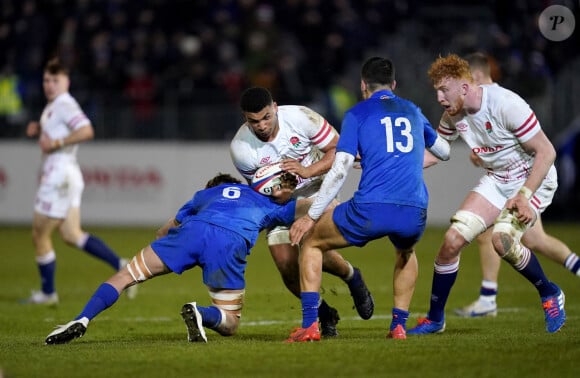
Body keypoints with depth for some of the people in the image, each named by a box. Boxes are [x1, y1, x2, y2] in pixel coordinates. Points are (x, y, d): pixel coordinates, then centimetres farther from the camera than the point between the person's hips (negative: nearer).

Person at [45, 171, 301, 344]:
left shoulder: (206, 194, 40)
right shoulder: (268, 204, 38)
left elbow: (163, 232, 43)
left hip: (194, 230, 1)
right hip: (231, 244, -1)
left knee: (125, 276, 11)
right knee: (229, 324, 13)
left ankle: (81, 321, -12)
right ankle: (201, 314, -21)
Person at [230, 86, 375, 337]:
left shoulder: (300, 117, -26)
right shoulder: (240, 149, -22)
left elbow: (338, 150, -17)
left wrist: (307, 171, -32)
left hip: (315, 190, -2)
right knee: (287, 266, -12)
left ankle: (353, 279, 12)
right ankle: (325, 316, 15)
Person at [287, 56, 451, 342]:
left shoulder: (357, 113, 9)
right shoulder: (412, 111, 21)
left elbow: (340, 170, 0)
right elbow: (443, 151, 37)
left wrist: (311, 217, 4)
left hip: (371, 210, -4)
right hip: (414, 213, 4)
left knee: (311, 242, 18)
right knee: (406, 253, 38)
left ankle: (309, 325, 6)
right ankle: (399, 325, 24)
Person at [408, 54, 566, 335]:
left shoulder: (505, 105, -27)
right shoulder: (454, 115, -4)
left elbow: (546, 152, -23)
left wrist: (524, 196, -28)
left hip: (533, 179, -7)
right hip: (496, 180, 7)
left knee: (502, 240, -29)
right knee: (453, 238, -7)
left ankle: (550, 294, -3)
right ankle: (435, 319, 9)